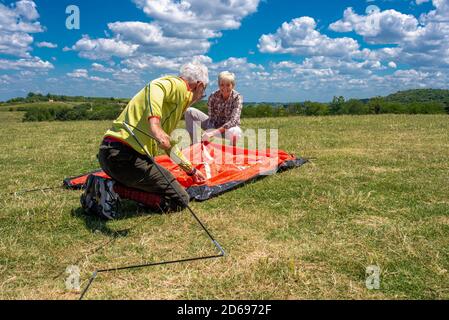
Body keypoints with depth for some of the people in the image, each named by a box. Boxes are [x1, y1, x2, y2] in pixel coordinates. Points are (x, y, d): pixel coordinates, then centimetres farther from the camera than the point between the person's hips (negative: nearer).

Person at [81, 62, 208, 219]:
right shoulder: (178, 86, -2)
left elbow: (168, 143, 35)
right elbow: (154, 87, -27)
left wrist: (191, 170, 42)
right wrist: (154, 123, -42)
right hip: (125, 155, -10)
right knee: (180, 200, -4)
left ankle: (99, 185, 15)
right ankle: (115, 188, -9)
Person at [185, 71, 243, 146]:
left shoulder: (237, 97, -21)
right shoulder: (213, 96, -14)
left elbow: (234, 120, -31)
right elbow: (211, 118, -11)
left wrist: (214, 132, -38)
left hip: (229, 127, -3)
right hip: (214, 125, 4)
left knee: (234, 132, -43)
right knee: (190, 112, -15)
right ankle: (195, 144, -17)